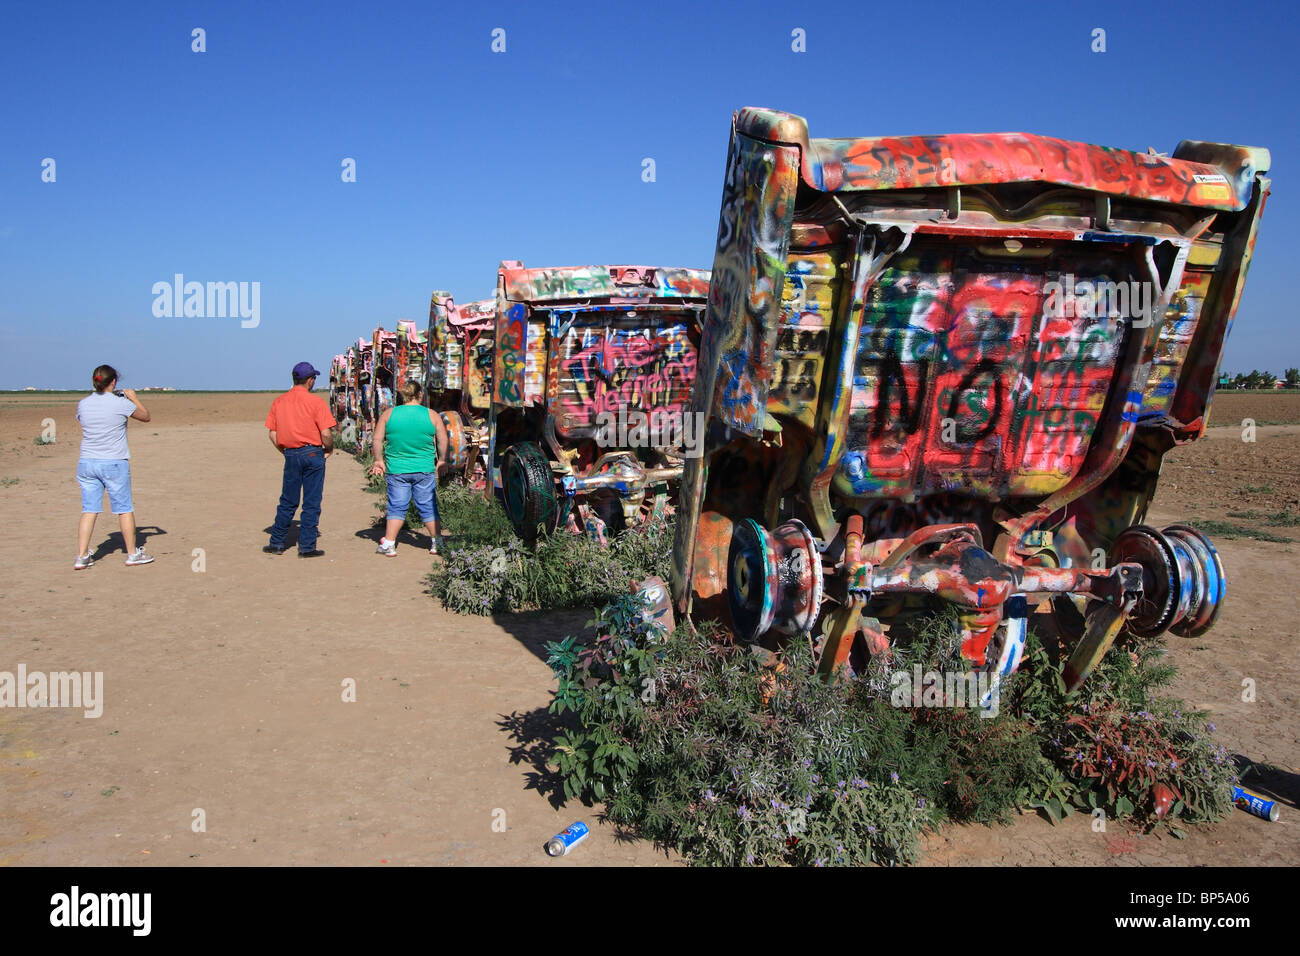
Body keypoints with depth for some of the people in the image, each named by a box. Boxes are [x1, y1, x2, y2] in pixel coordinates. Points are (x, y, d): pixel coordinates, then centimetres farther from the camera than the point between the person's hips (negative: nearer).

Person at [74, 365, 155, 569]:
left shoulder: (83, 404, 2)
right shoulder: (121, 403, -10)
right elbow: (146, 416, 4)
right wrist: (133, 398, 17)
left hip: (87, 463, 4)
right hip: (114, 464, -4)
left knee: (89, 511, 8)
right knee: (125, 509, 8)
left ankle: (81, 556, 6)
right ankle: (132, 554, 17)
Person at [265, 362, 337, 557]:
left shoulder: (278, 401, 5)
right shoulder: (315, 401, -9)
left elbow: (273, 434, 5)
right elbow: (326, 434, -14)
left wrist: (285, 452, 18)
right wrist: (329, 450, 5)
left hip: (290, 455, 4)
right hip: (313, 454, -4)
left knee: (287, 502, 15)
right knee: (311, 503, 3)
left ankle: (277, 543, 20)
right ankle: (307, 547, 5)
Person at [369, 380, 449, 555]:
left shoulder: (388, 414, 1)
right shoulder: (432, 415, -1)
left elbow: (377, 440, 2)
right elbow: (443, 442, 2)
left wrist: (379, 460, 14)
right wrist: (441, 461, 16)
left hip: (396, 470, 1)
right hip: (424, 469, -1)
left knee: (396, 506, 7)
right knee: (428, 506, 8)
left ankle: (388, 544, 5)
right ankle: (437, 542, 14)